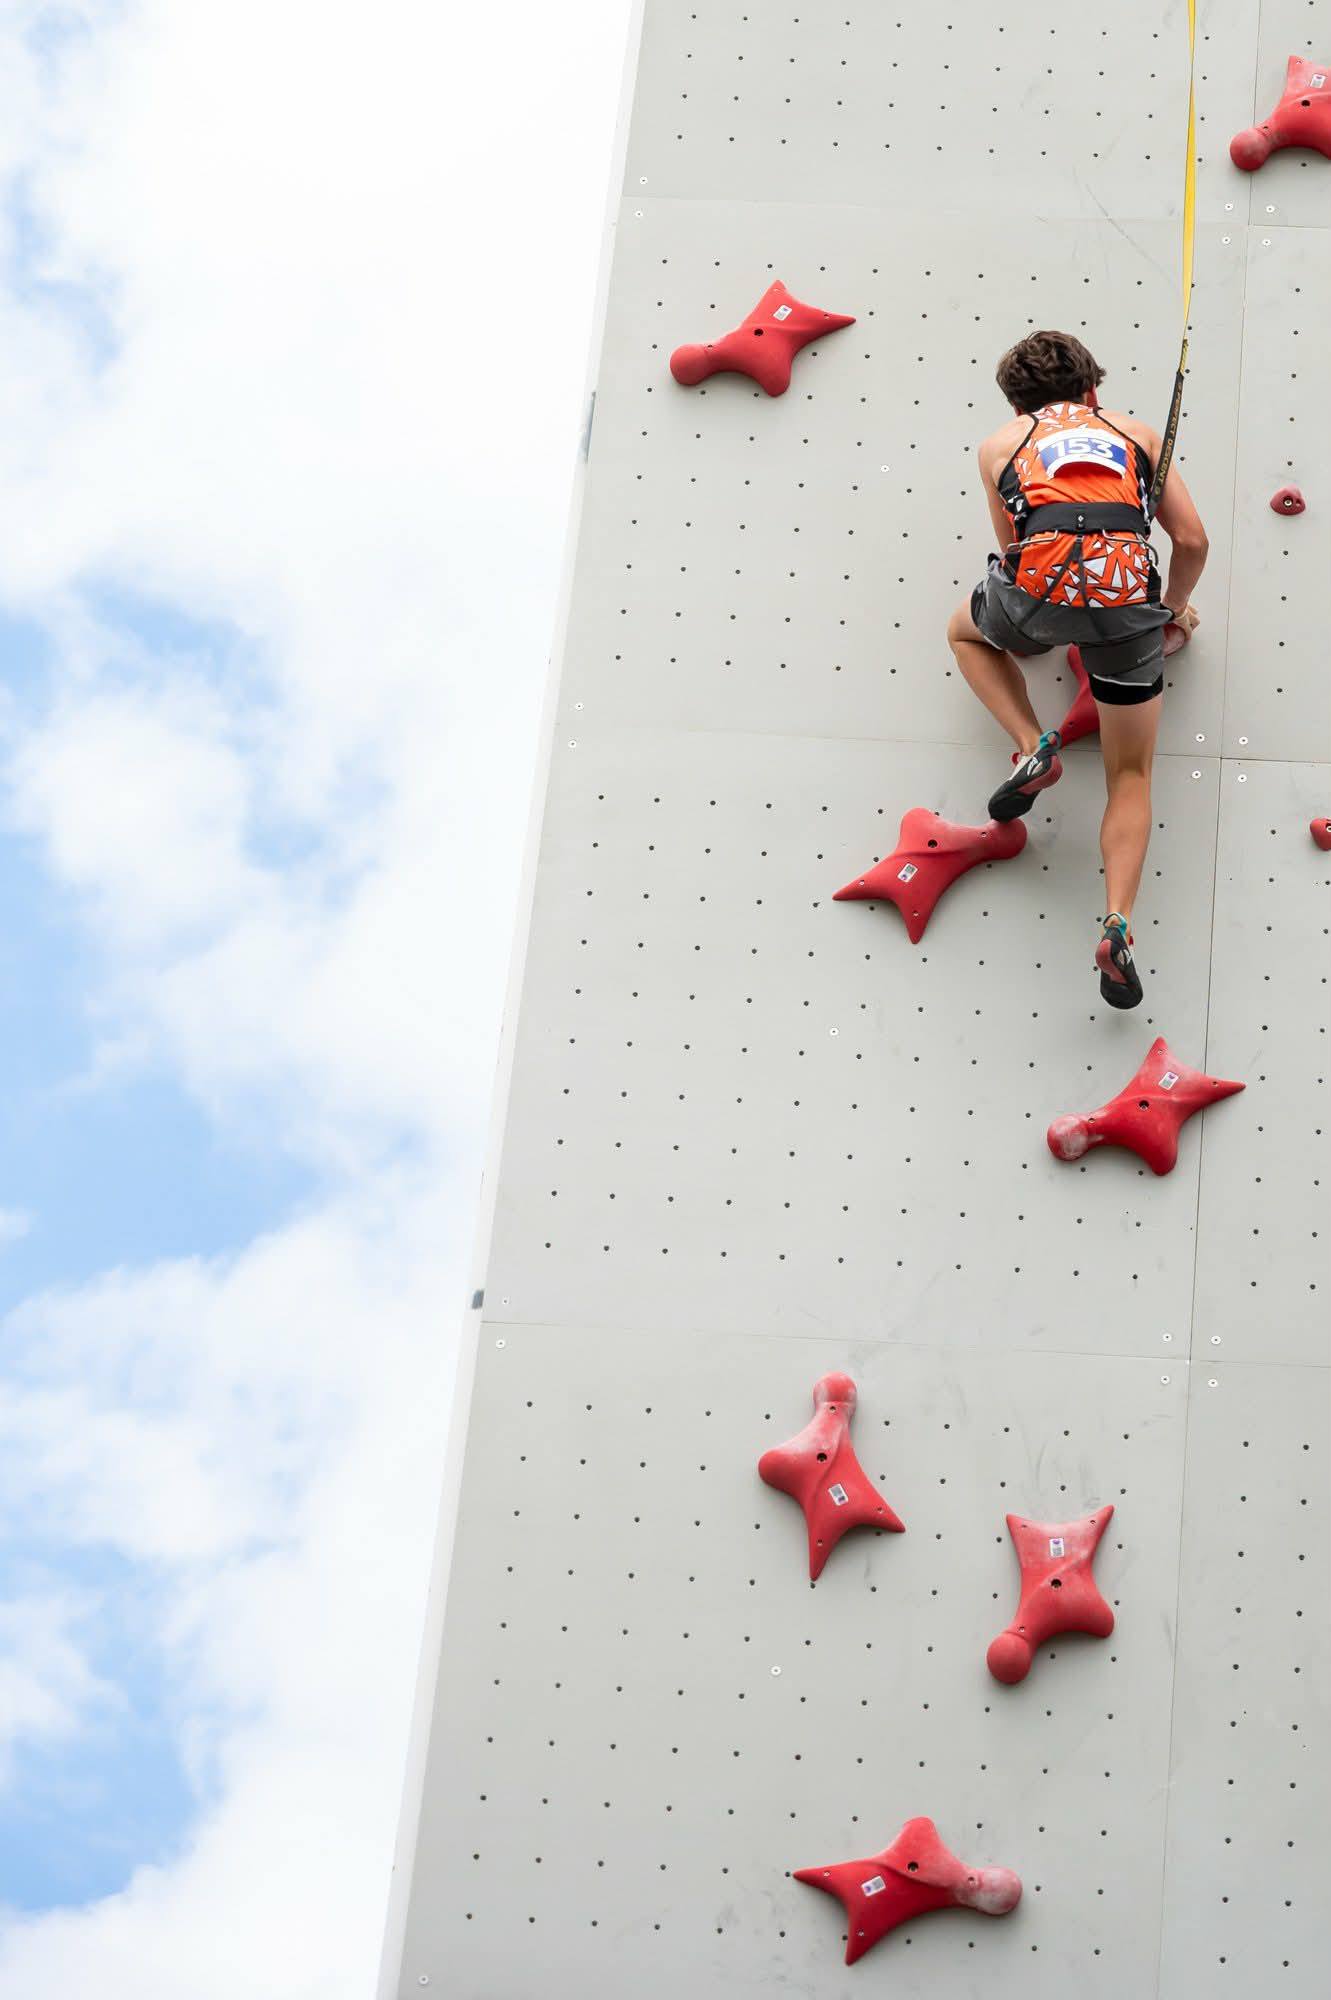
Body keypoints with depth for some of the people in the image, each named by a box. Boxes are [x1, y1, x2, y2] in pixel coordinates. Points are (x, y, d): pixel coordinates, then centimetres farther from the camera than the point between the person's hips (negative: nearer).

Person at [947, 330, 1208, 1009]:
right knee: (1130, 776, 15)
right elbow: (1192, 539, 22)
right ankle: (1117, 924, -6)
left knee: (967, 631, 36)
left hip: (1042, 578, -1)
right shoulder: (1136, 432, 26)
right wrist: (1177, 607, 40)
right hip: (1128, 590, 1)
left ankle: (1033, 748, 12)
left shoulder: (1000, 444, 25)